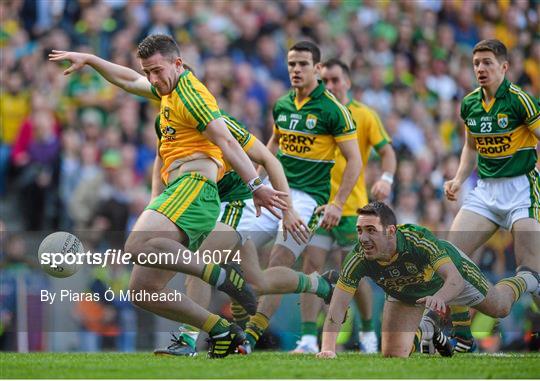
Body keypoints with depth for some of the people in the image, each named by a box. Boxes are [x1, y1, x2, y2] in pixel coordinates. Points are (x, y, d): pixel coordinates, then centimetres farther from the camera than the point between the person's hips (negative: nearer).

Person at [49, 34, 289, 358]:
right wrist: (88, 60, 45)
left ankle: (219, 274, -32)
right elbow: (129, 80, 43)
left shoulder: (190, 94, -5)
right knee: (142, 290, 2)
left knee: (137, 245, -34)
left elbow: (227, 142, -15)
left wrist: (256, 186, -23)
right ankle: (221, 331, 2)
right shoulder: (169, 91, 24)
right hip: (176, 192, 10)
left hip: (192, 187, -10)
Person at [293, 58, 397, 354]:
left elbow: (387, 151, -4)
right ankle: (308, 338, -14)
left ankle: (368, 332, 27)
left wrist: (386, 178, -22)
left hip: (352, 207, -2)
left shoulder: (364, 115, -2)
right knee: (311, 267, -11)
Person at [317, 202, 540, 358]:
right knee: (392, 355, -5)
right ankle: (425, 329, 29)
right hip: (405, 295, 2)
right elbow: (337, 307, -37)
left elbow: (455, 279, -49)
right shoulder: (358, 260, -38)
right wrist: (328, 348, -52)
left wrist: (439, 297, -72)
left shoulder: (419, 240, -46)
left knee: (500, 309, 17)